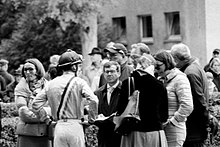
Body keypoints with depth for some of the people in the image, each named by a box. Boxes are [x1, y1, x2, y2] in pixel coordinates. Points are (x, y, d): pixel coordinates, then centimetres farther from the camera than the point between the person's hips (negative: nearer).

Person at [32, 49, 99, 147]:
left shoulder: (51, 84, 9)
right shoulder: (79, 82, -3)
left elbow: (36, 104, 7)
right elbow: (94, 101, -15)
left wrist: (45, 118, 16)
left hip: (59, 127, 4)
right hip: (75, 126, -4)